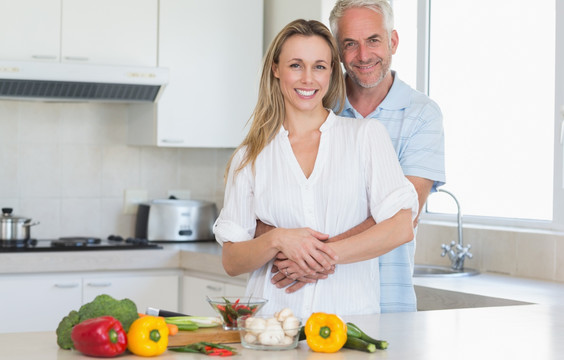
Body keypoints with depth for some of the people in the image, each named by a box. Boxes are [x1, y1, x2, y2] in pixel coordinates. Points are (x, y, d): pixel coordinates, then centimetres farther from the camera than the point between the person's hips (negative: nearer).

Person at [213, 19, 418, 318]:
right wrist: (278, 240, -11)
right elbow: (230, 261, 7)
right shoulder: (250, 157, 11)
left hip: (350, 313, -1)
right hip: (274, 314, 1)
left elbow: (401, 227, -2)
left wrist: (327, 254, -11)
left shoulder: (366, 135, 8)